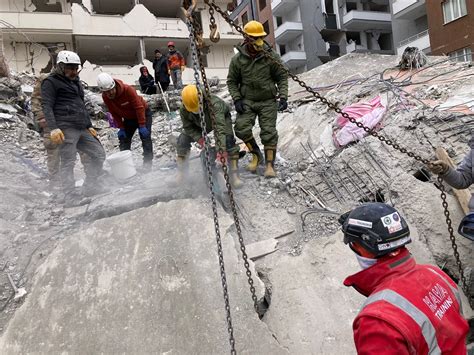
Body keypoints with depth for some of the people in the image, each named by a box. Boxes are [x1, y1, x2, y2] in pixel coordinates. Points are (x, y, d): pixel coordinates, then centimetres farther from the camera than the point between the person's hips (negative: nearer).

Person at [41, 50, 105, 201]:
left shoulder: (76, 82, 25)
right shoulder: (51, 82, 1)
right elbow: (47, 106, -8)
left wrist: (89, 126, 24)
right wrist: (53, 128, -20)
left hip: (82, 128, 8)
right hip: (66, 128, -8)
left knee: (99, 154, 5)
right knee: (68, 162, -9)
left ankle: (90, 187, 13)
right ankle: (70, 196, -4)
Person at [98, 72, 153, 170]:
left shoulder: (128, 89, -33)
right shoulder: (105, 97, -17)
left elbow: (139, 107, -28)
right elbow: (114, 113, -5)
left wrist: (142, 125, -26)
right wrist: (121, 128, -10)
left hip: (143, 113, -5)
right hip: (129, 118, 6)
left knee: (145, 137, -15)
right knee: (124, 139, 0)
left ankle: (147, 163, -12)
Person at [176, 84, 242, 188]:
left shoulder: (214, 103, -44)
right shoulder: (184, 110, -30)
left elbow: (220, 126, -52)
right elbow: (188, 127, -17)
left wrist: (221, 150, -60)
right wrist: (200, 139, -34)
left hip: (221, 118, -4)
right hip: (201, 124, 4)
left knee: (228, 140, -29)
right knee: (183, 140, -11)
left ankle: (234, 175, -21)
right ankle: (180, 173, 5)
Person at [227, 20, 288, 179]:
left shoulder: (271, 56, -5)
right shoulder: (238, 59, -3)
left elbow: (282, 77, 2)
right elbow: (232, 81, 7)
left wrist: (283, 97, -9)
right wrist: (236, 99, -4)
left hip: (268, 101, -1)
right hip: (247, 100, 1)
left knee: (268, 131, -7)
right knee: (241, 128, -16)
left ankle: (269, 164, 3)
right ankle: (256, 155, 8)